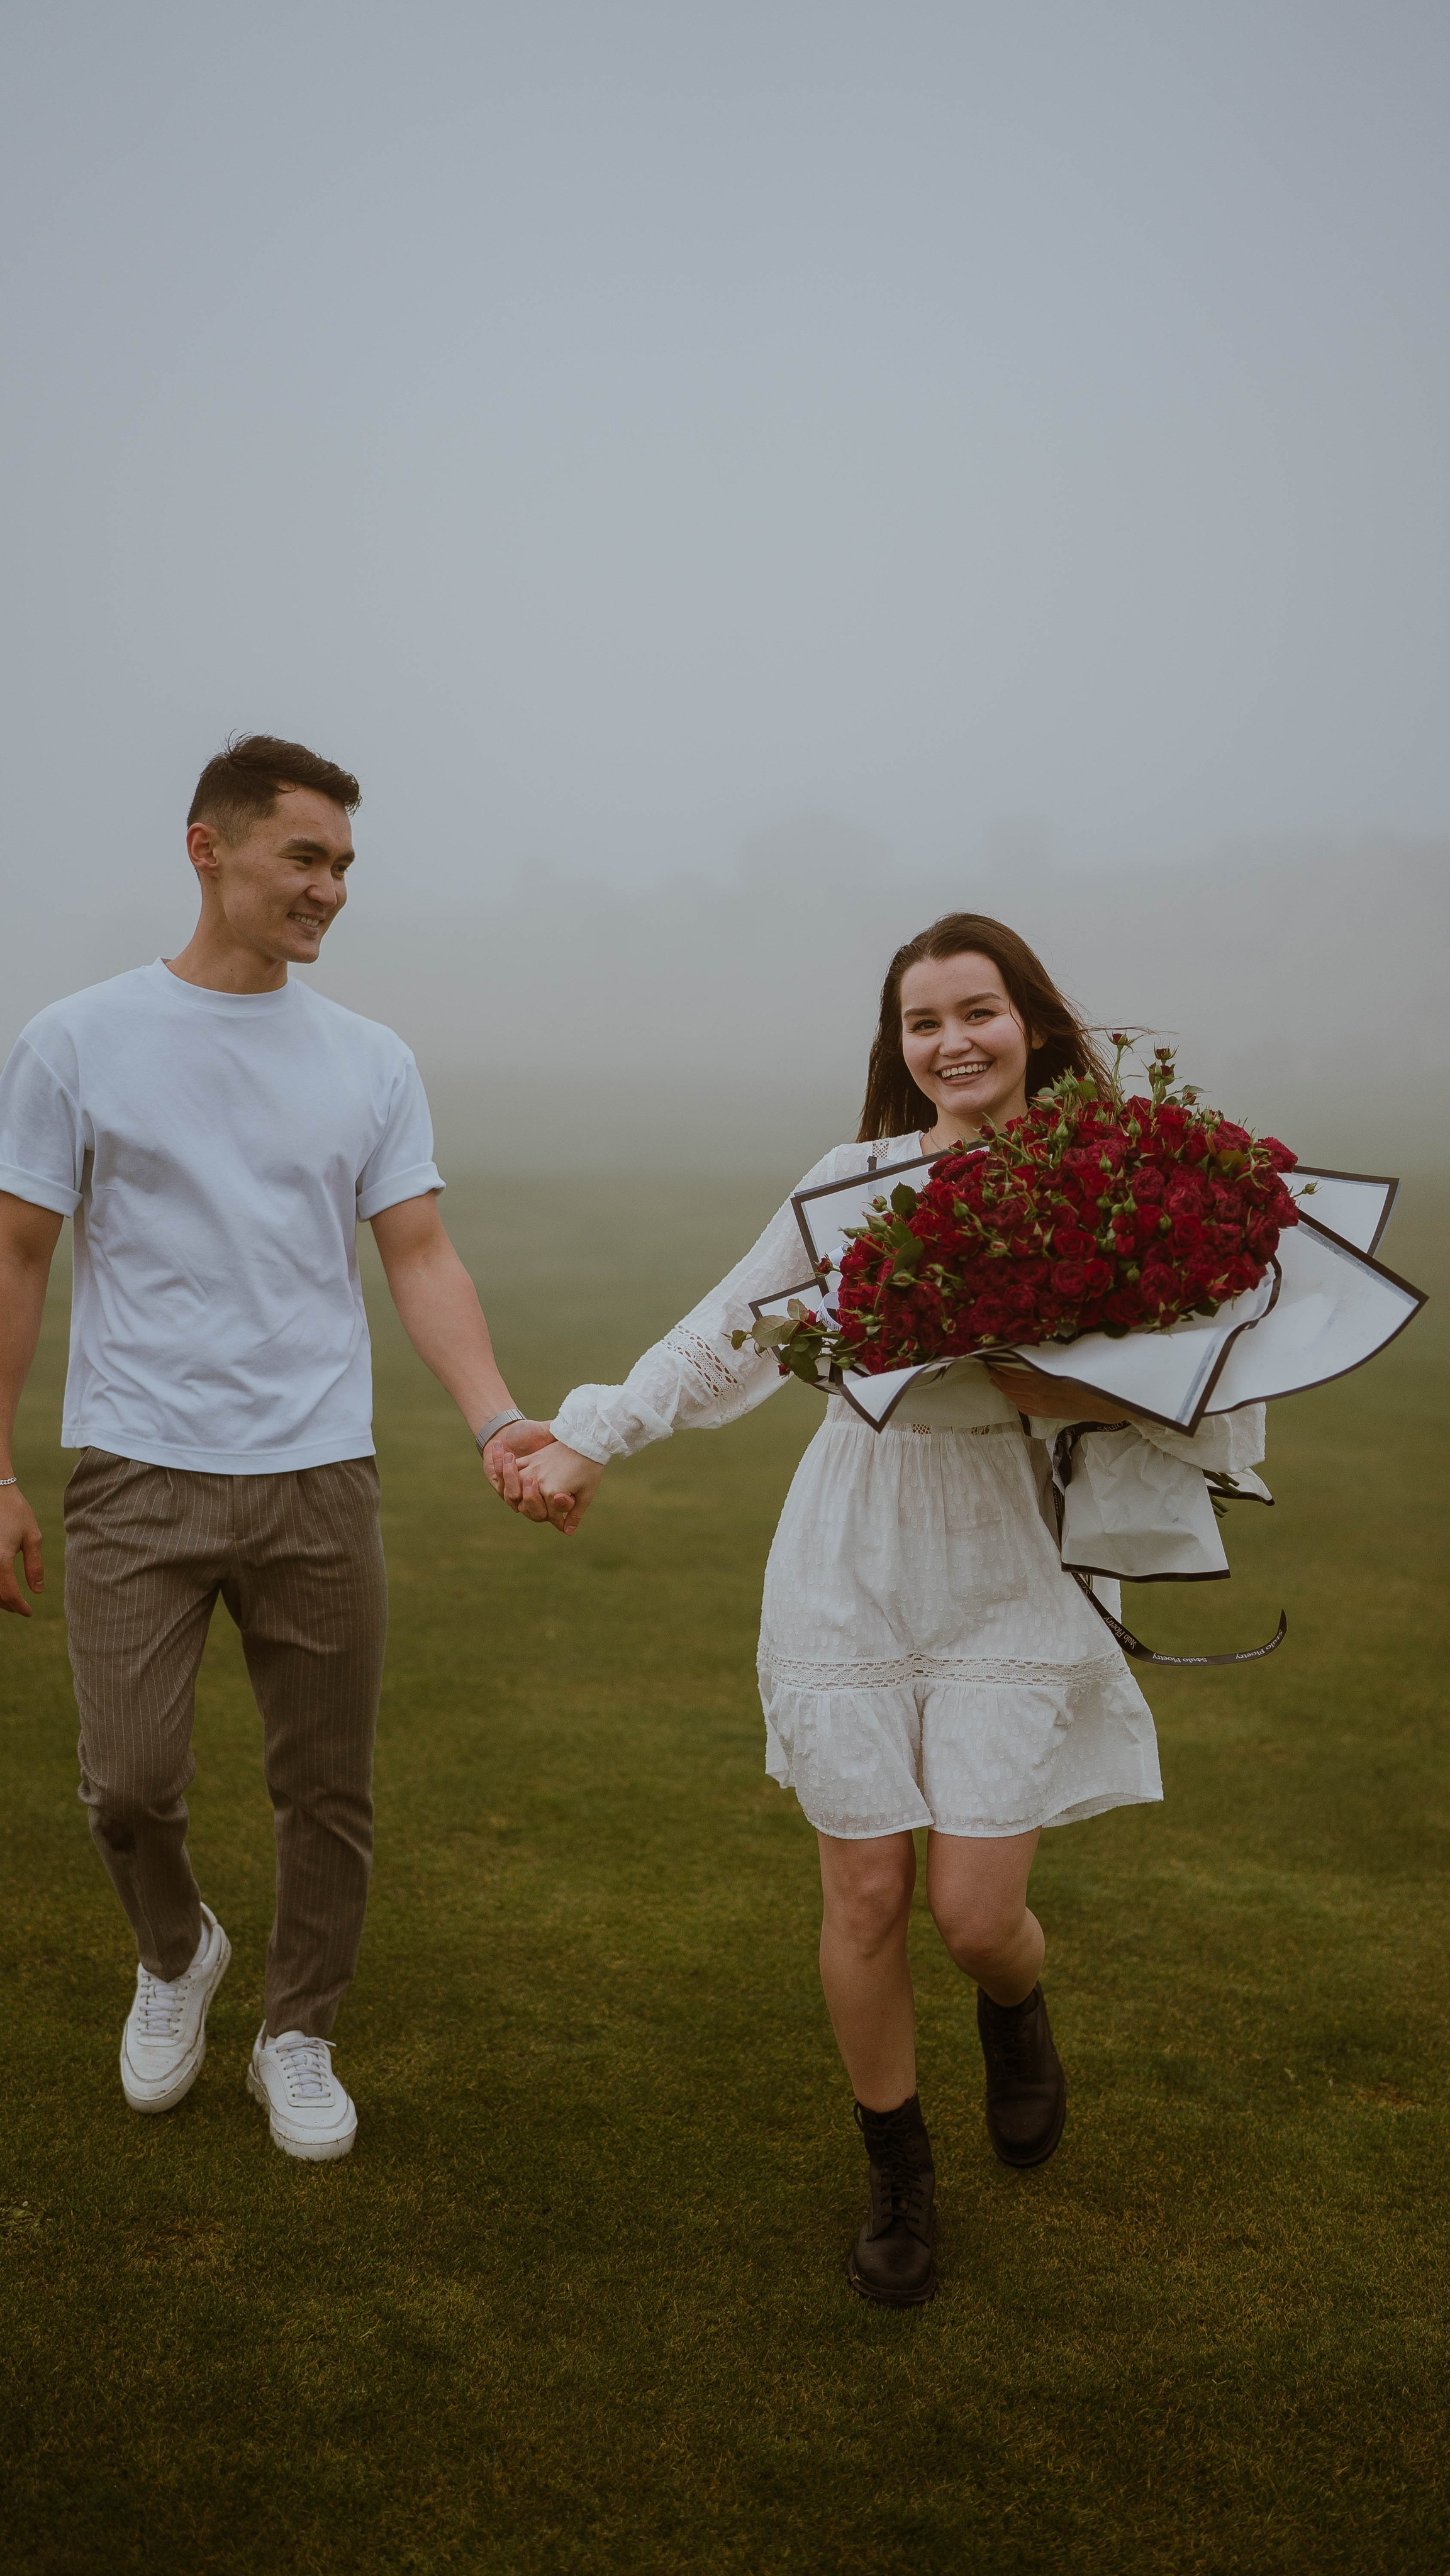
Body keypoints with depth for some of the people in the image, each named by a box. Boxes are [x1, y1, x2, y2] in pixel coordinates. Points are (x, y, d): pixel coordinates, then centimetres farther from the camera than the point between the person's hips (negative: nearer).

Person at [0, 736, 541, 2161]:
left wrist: (500, 1427, -13)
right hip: (139, 1474, -2)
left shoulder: (372, 1062, 6)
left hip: (319, 1476, 2)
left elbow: (421, 1259, 3)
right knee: (129, 1780, -4)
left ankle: (295, 2036, 30)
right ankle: (175, 1953, 29)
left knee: (326, 1791, 8)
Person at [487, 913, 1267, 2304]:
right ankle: (897, 2177, 29)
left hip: (1012, 1578, -1)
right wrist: (588, 1441, -10)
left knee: (975, 1910, -3)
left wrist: (1087, 1394, -19)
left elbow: (1230, 1415, -2)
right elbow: (722, 1337, 2)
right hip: (850, 1567, 1)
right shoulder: (858, 1179, 2)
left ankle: (1015, 2010, 37)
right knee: (865, 1892, 4)